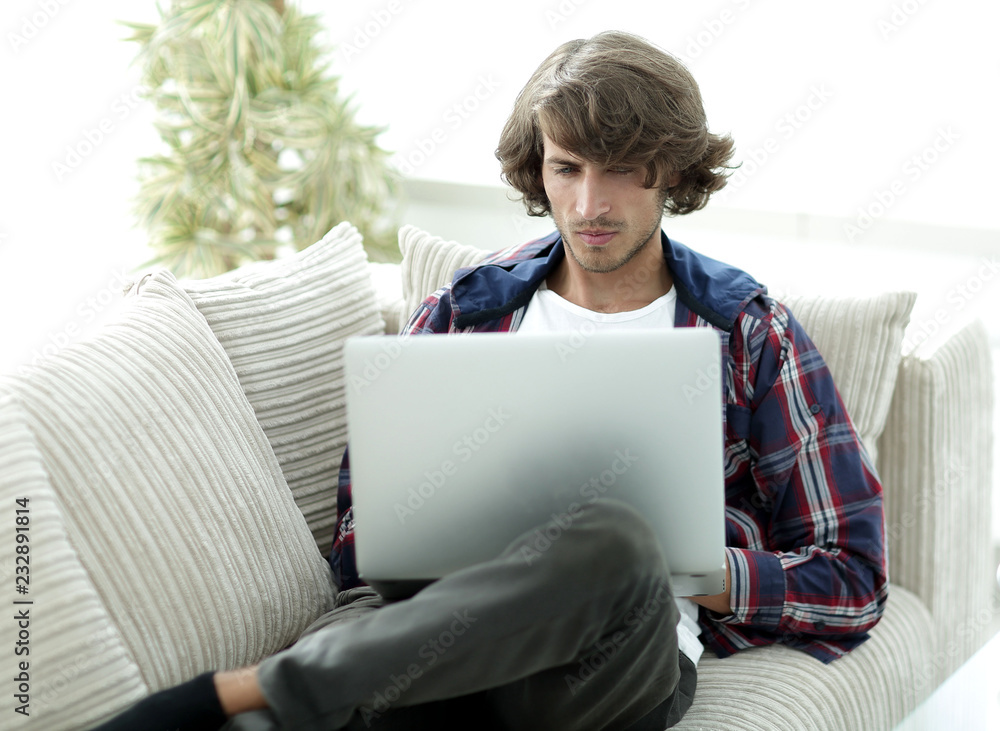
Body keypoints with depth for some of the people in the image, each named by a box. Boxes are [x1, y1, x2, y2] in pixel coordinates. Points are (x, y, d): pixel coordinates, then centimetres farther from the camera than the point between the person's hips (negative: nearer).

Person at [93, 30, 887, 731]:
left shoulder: (751, 337, 12)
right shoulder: (466, 310, 19)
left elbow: (852, 582, 9)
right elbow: (367, 521, 19)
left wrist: (674, 565, -7)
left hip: (613, 657, -1)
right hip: (443, 617, 2)